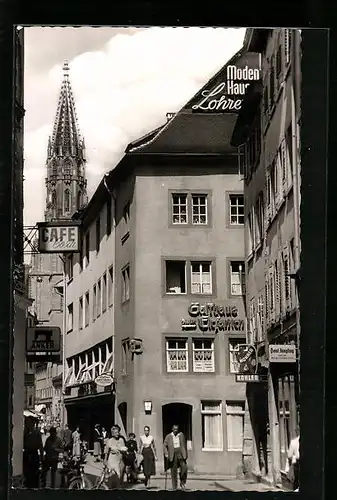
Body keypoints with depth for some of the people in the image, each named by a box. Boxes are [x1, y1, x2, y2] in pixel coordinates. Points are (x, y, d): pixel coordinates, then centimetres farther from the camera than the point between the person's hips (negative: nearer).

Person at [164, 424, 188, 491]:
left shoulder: (181, 435, 8)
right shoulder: (168, 436, 3)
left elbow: (184, 445, 14)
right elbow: (165, 445, 5)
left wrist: (185, 454, 12)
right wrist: (166, 453, -6)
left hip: (181, 454, 1)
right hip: (173, 455, -1)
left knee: (184, 467, -14)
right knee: (173, 471, 1)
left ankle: (182, 483, 5)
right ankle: (174, 486, 8)